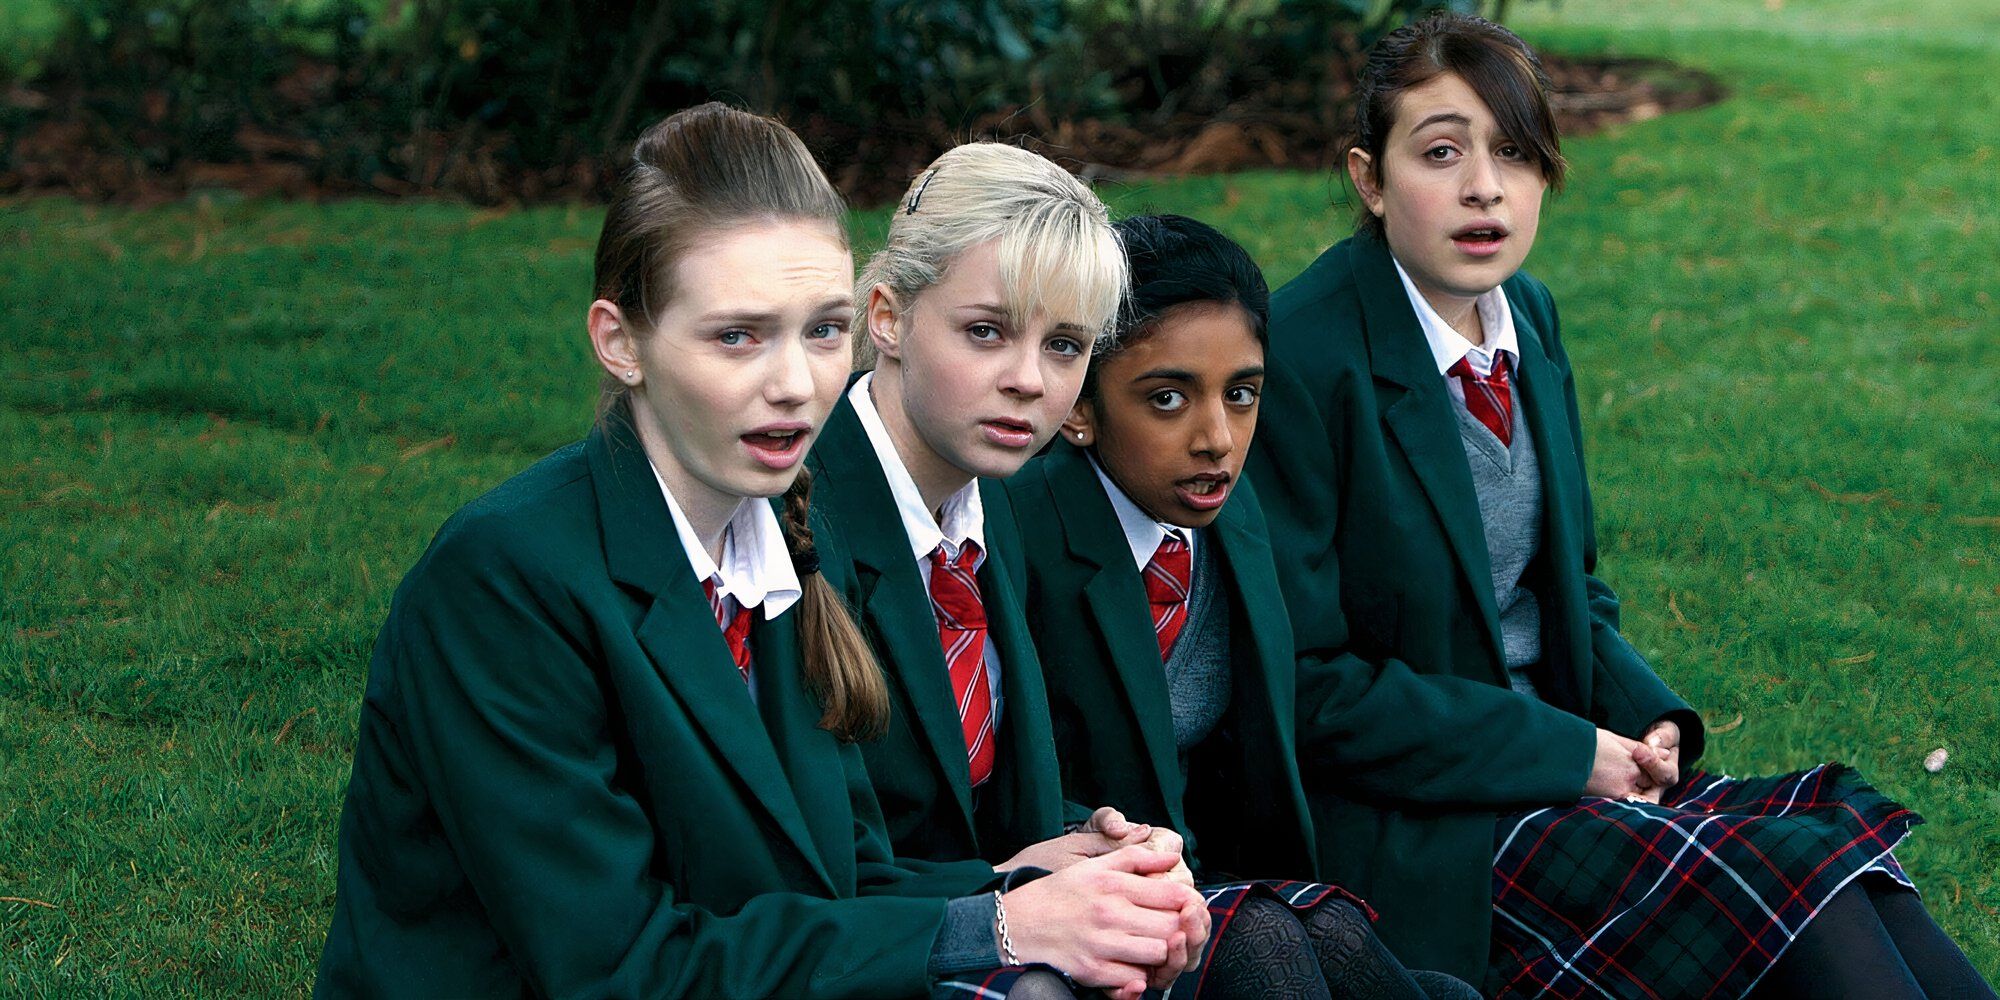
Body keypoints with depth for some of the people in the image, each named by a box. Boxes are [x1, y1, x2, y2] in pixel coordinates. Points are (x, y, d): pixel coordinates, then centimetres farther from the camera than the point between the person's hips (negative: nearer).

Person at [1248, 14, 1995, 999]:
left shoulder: (1528, 317, 8)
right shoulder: (1300, 356, -17)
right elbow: (1305, 683, -16)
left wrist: (1646, 717, -2)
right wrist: (1567, 754, -16)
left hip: (1563, 752, 7)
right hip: (1413, 831, -7)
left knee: (1836, 818, -15)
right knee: (1788, 880, -22)